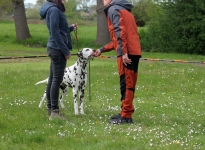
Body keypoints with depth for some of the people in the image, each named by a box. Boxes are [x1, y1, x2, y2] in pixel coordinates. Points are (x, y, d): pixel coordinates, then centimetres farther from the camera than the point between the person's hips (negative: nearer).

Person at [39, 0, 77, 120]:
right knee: (57, 79, -9)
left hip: (54, 48, 10)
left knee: (52, 79, 13)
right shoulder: (54, 10, -15)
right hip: (58, 49, -10)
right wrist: (65, 51, -17)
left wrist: (70, 28, 10)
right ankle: (54, 111, -9)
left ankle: (50, 108, 19)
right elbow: (55, 33, -19)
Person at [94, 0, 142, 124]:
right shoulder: (125, 11, 28)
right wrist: (102, 49, 31)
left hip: (127, 53, -9)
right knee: (129, 84, 12)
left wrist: (123, 53, -21)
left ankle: (126, 116, -5)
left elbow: (120, 32, -15)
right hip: (134, 51, 9)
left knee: (126, 84, -7)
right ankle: (126, 114, 18)